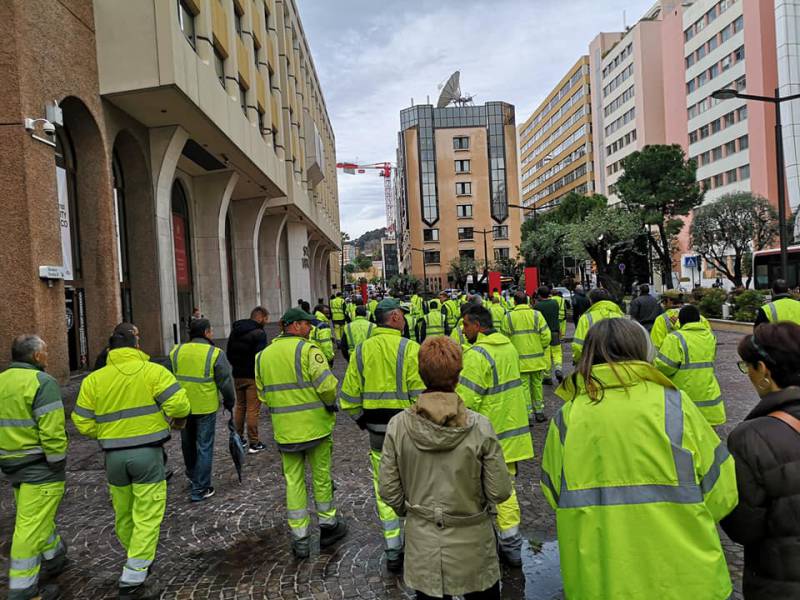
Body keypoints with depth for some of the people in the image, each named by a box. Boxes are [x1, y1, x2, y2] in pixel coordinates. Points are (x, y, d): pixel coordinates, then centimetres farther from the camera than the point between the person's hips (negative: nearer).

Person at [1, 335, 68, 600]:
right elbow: (51, 431, -22)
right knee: (31, 526, -1)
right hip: (39, 465, -9)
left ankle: (54, 556, 42)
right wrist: (58, 464, -12)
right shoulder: (42, 382, -17)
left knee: (38, 515, 24)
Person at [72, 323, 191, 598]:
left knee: (123, 514, 21)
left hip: (114, 456, 4)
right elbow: (179, 404, -18)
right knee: (147, 517, 3)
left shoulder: (93, 379, 1)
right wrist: (178, 419, 4)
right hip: (147, 454, -4)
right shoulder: (154, 371, -9)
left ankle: (138, 560, 41)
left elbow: (83, 424, 1)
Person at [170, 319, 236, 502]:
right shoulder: (215, 353, -12)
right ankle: (200, 489, 10)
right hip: (206, 408, -5)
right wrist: (230, 403, 4)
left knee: (188, 443, 23)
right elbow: (226, 382, -11)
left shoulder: (176, 351, 1)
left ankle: (192, 476, 43)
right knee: (204, 447, 6)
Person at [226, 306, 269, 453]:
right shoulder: (259, 333, -16)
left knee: (240, 407, 19)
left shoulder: (235, 330, 11)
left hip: (237, 375, 7)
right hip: (253, 376, -7)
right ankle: (254, 443, 2)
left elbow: (229, 353, 16)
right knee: (253, 410, -2)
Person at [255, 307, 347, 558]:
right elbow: (327, 385, -20)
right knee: (321, 476, 13)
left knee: (294, 482, 11)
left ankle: (300, 539, 16)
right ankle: (328, 526, 28)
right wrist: (330, 402, -1)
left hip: (284, 429, 4)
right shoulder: (307, 349, -13)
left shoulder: (263, 356, 7)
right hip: (315, 425, -4)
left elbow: (263, 394, 11)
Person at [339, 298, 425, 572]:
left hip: (376, 429, 4)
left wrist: (363, 421, 17)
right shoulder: (409, 348, -14)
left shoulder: (361, 350, 0)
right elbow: (420, 393, -17)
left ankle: (393, 552, 21)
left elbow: (349, 397, 2)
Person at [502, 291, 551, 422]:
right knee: (537, 384, 15)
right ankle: (539, 412, 24)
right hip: (537, 358, 2)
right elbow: (546, 336, -7)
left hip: (519, 359, -2)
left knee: (524, 386, 5)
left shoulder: (509, 317, -7)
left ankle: (527, 415, 4)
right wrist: (540, 349, 9)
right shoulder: (536, 314, -5)